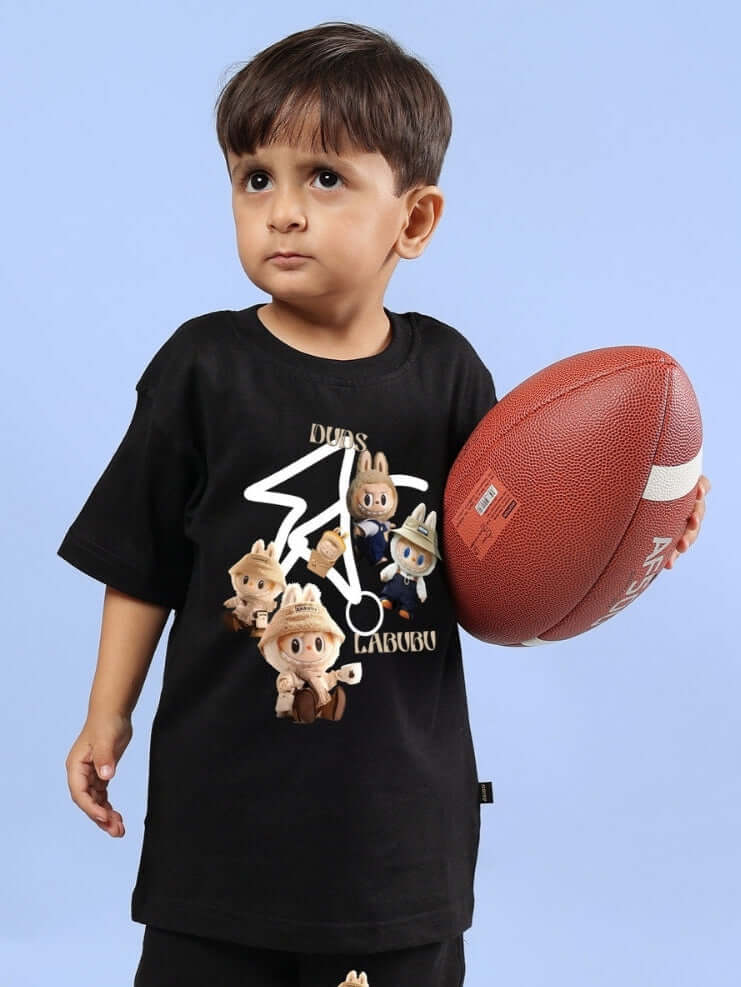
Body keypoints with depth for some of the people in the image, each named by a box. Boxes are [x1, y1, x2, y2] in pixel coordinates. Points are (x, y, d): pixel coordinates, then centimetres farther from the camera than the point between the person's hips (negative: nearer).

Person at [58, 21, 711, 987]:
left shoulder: (446, 373, -2)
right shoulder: (204, 365, -7)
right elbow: (143, 563, 0)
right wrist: (108, 717, 2)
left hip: (401, 799, 2)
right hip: (225, 790, -1)